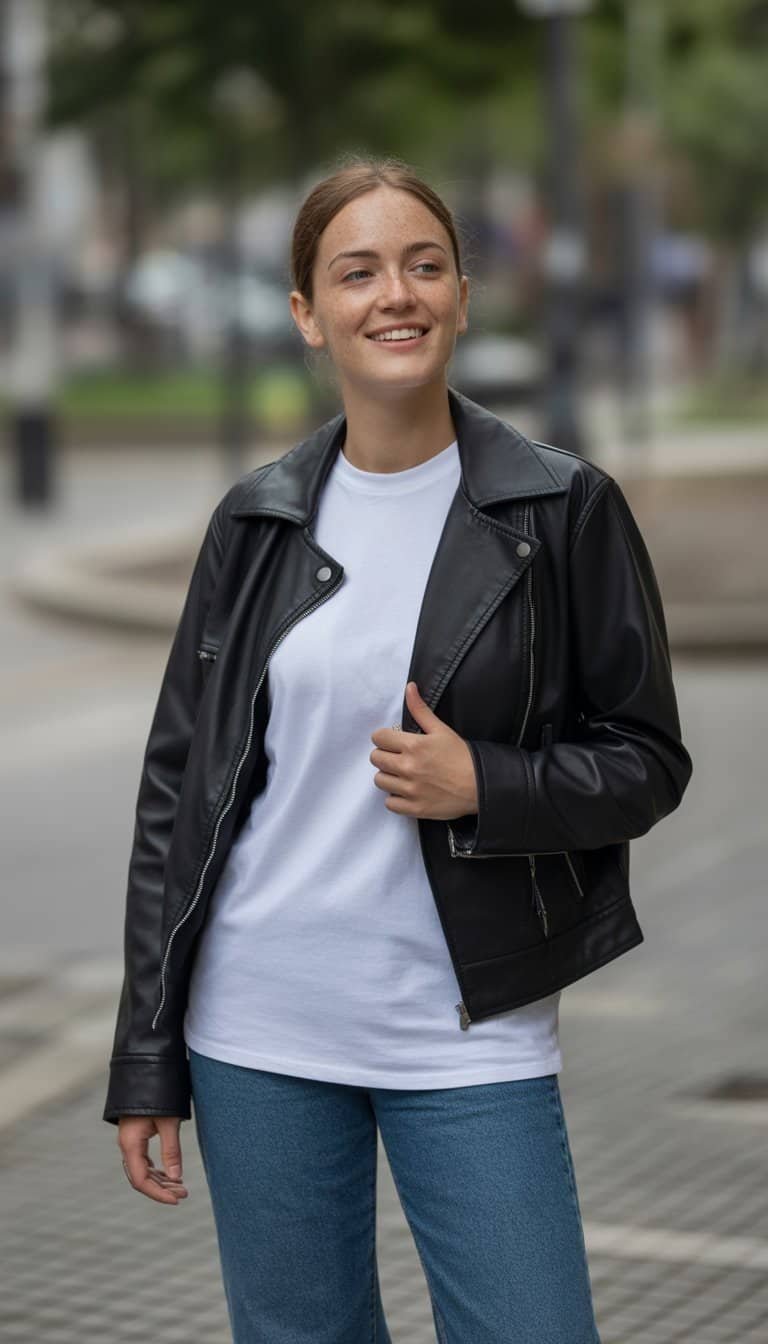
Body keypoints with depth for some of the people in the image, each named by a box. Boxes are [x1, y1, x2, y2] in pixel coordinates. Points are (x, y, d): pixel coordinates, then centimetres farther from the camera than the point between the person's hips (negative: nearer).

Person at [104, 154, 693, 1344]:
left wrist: (482, 787, -18)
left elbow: (647, 764, 1)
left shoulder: (564, 509, -3)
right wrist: (145, 1057, 4)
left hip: (471, 1036, -2)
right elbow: (177, 787, 7)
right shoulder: (257, 521, 4)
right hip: (257, 1029, 2)